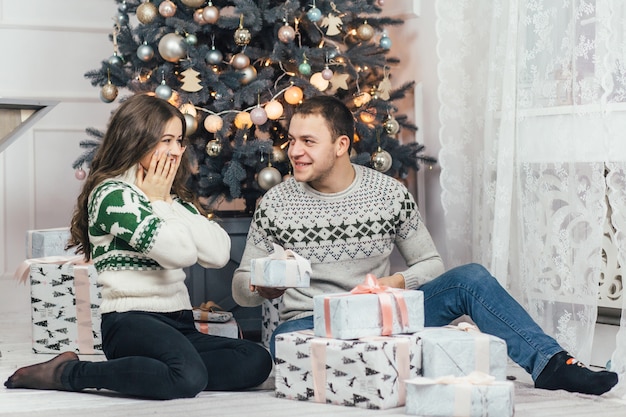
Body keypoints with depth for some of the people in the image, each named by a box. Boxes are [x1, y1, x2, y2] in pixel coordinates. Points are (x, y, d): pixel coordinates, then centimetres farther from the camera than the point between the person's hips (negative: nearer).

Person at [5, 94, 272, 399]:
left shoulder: (174, 198, 21)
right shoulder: (113, 194, -6)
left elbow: (219, 254, 5)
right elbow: (180, 252, -18)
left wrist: (167, 201, 4)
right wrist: (157, 201, -1)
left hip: (178, 324, 8)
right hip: (130, 323, -8)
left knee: (257, 360, -17)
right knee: (189, 378, -37)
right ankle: (65, 372, -18)